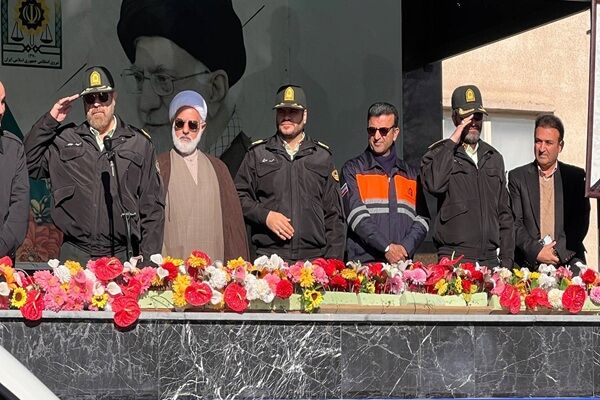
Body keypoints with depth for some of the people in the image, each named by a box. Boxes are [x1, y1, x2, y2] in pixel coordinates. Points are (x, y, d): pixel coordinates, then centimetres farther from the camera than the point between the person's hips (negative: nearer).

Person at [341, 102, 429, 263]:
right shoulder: (352, 170, 8)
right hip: (363, 262, -2)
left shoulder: (411, 174, 19)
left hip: (403, 262, 3)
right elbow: (356, 215, -5)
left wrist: (405, 248, -8)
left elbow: (422, 219, 10)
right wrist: (387, 247, -15)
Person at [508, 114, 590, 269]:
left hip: (568, 261, 0)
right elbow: (515, 222, 4)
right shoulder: (517, 177, 10)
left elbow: (581, 221, 5)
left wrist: (558, 252, -7)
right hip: (528, 262, 0)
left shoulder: (576, 176, 12)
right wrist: (537, 252, -10)